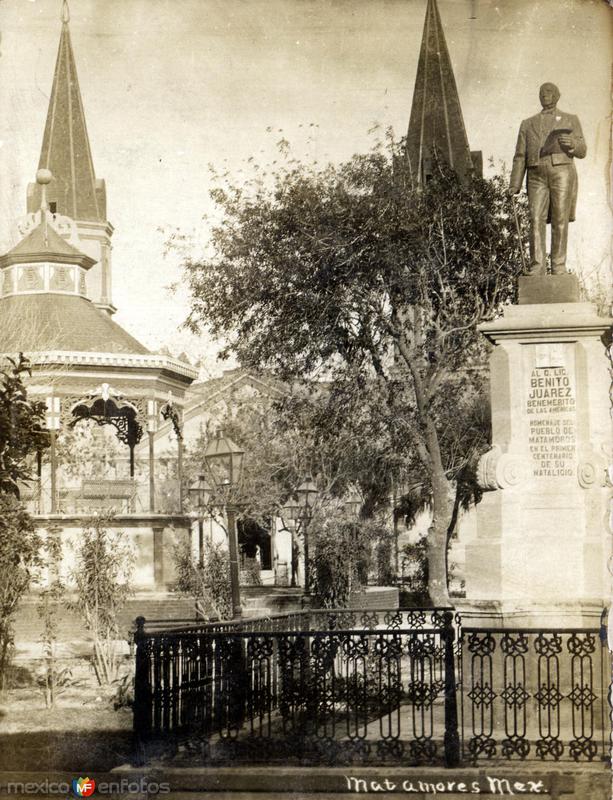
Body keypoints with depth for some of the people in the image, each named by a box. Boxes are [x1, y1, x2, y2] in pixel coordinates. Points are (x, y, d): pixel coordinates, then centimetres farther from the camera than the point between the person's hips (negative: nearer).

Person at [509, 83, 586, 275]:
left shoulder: (571, 120, 15)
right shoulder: (528, 124, 20)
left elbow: (582, 152, 10)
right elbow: (520, 156, 14)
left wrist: (572, 144, -14)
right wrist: (515, 185, 1)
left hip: (562, 172, -1)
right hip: (537, 176, 1)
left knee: (560, 221, -6)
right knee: (536, 220, -11)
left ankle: (559, 267, -2)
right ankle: (537, 267, -13)